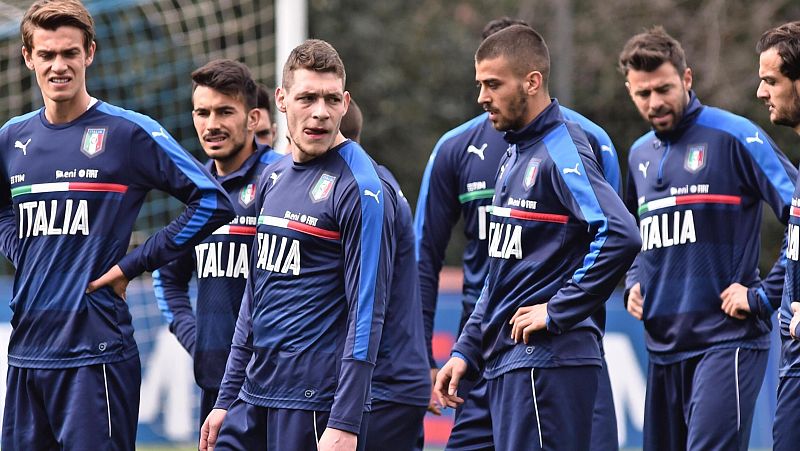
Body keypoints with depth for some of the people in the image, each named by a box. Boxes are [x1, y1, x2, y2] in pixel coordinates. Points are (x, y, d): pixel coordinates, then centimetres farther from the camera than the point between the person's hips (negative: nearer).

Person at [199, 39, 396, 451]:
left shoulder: (360, 189, -11)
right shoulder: (273, 177, 12)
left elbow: (366, 312, -15)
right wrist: (226, 400, 18)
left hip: (315, 402, -7)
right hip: (254, 397, 7)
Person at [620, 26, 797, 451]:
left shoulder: (733, 137, -7)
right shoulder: (640, 154, 15)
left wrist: (763, 296, -14)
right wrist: (633, 285, 13)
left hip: (726, 340, -8)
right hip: (663, 346, 8)